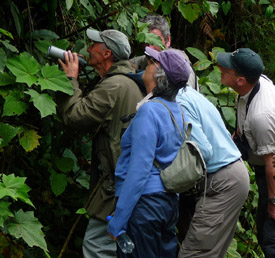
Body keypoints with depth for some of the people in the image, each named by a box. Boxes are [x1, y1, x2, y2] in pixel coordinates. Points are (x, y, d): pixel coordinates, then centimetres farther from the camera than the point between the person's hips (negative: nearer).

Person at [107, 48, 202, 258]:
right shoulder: (177, 110, 8)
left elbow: (139, 170, -20)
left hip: (144, 202, -8)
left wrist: (117, 222, -18)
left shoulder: (149, 111, -17)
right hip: (170, 200, 8)